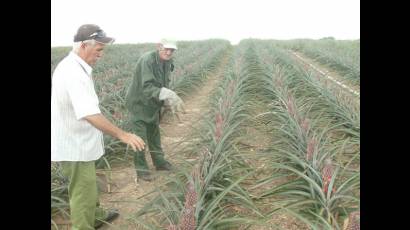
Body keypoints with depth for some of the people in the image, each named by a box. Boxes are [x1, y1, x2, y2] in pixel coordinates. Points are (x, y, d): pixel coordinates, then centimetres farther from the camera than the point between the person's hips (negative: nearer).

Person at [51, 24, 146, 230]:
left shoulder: (68, 66, 5)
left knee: (87, 186, 28)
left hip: (76, 141, 11)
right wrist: (122, 135, -38)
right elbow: (90, 114, -38)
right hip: (74, 146, -11)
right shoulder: (74, 73, -28)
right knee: (83, 193, 5)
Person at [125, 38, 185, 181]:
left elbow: (164, 85, 5)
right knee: (140, 138, -2)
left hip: (152, 105, 8)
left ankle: (159, 161, 36)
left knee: (154, 134, 20)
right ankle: (141, 169, 13)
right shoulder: (147, 60, -27)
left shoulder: (167, 63, -2)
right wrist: (165, 94, -49)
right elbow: (147, 87, -36)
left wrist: (169, 101, -12)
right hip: (139, 104, -8)